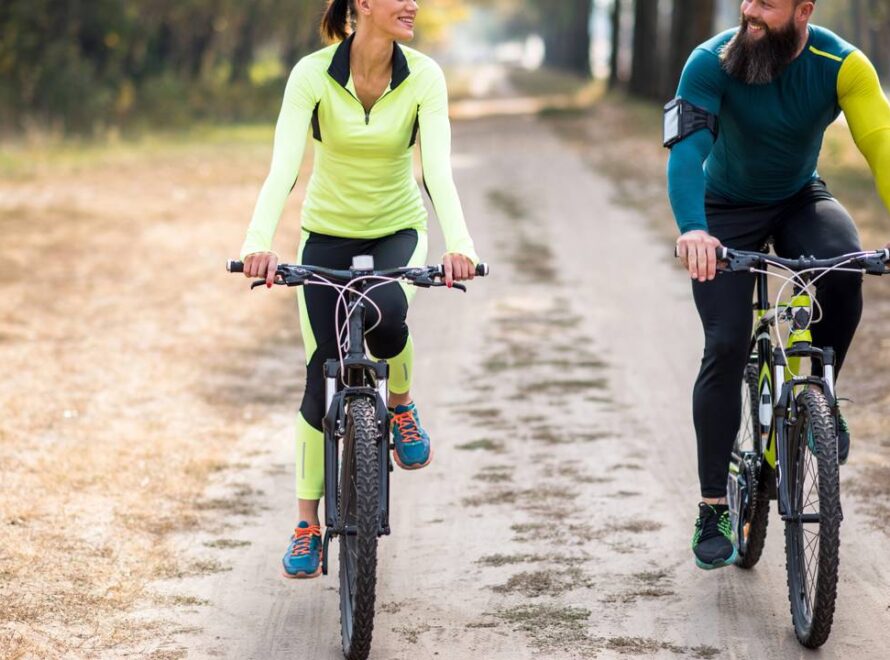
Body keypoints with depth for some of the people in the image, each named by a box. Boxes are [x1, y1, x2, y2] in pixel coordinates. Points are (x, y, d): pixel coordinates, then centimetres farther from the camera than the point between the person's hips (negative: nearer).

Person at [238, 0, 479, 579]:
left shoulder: (423, 77, -16)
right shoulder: (313, 74, -19)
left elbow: (438, 167, -27)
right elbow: (283, 167, -29)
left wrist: (458, 243, -43)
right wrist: (259, 242, -45)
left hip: (398, 230, 0)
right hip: (327, 232, 0)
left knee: (384, 311, -32)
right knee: (323, 374, -5)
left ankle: (401, 403, 2)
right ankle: (308, 524, 9)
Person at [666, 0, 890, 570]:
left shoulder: (841, 64, -22)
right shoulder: (712, 63, -25)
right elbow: (686, 150, -36)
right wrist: (692, 229, -55)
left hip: (800, 199, 1)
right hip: (727, 209, -1)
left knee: (844, 266, -32)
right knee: (726, 347, -12)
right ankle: (713, 511, -1)